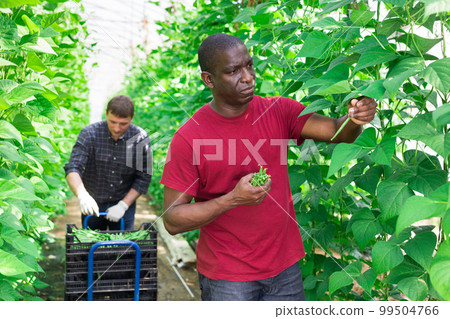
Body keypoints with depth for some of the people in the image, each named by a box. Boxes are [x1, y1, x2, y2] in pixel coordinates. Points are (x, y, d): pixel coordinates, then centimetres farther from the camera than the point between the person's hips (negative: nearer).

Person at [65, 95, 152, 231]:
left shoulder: (140, 139, -10)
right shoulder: (89, 134, -13)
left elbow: (143, 178, -6)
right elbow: (72, 169, -22)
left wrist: (123, 205, -14)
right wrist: (82, 195, -40)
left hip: (124, 204, 0)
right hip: (92, 205, 0)